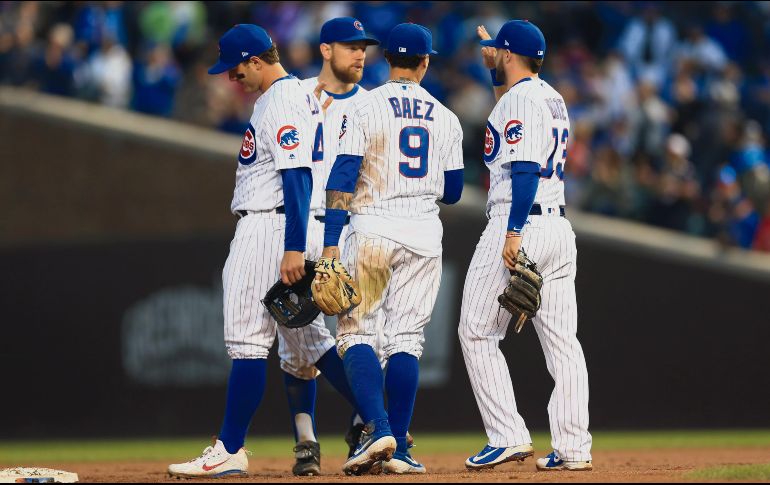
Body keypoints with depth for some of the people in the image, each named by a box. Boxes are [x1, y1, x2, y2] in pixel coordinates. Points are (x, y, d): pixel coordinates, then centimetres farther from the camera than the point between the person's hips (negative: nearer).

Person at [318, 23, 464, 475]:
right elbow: (452, 191, 11)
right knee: (406, 337, 5)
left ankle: (378, 427, -18)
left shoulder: (366, 107, -4)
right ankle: (398, 449, 0)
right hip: (425, 234, 3)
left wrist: (331, 243, -12)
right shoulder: (446, 118, 8)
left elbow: (343, 178, -10)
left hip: (373, 229, -3)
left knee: (356, 331, 2)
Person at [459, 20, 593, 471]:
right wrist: (494, 61, 40)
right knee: (562, 341, 4)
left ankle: (508, 436, -8)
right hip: (559, 227, 9)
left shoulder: (518, 100, -10)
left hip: (519, 226, -9)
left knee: (477, 332, -1)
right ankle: (574, 447, 0)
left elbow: (526, 168, -20)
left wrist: (514, 233, -25)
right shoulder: (552, 97, 17)